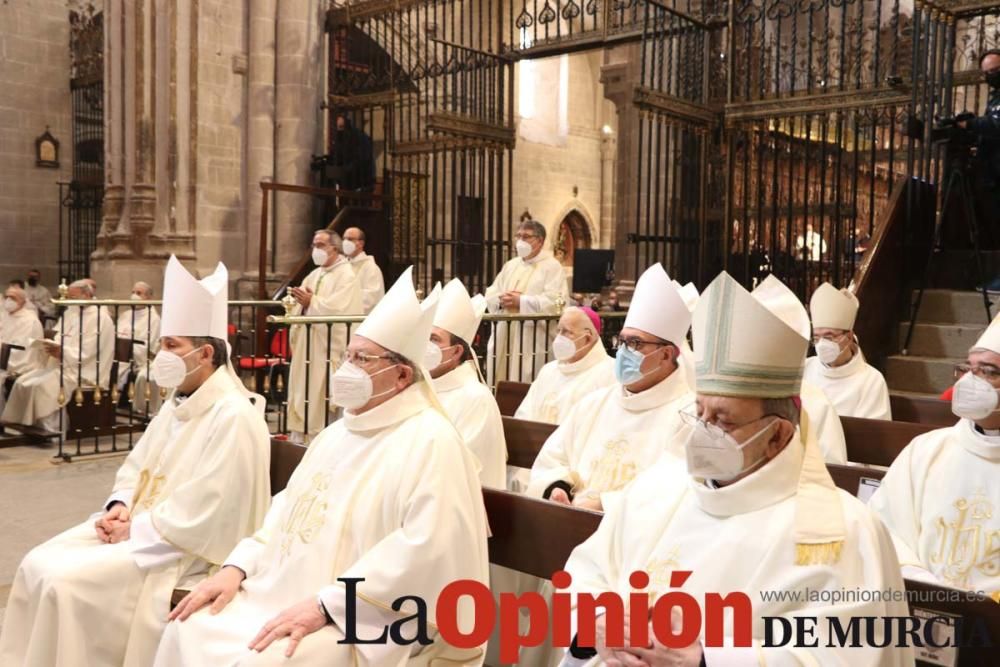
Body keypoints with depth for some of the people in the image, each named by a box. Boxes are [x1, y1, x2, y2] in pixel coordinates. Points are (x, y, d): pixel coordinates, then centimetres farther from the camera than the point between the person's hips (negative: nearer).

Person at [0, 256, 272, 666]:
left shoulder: (234, 418, -20)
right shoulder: (177, 403, 11)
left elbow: (201, 517, -23)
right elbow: (135, 467, 19)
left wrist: (134, 528, -16)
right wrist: (120, 507, -1)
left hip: (182, 551, -9)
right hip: (138, 527, 9)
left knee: (64, 583, -19)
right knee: (37, 565, 1)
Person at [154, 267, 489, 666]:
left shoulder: (430, 441, -14)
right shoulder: (340, 431, 15)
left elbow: (427, 547, -25)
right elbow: (288, 507, 18)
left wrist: (325, 605, -25)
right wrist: (236, 568, 2)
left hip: (361, 621, -8)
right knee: (189, 629, -2)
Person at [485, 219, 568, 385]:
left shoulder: (552, 266, -3)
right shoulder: (510, 265, 18)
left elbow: (555, 302, -16)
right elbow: (489, 296, 16)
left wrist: (521, 301, -16)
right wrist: (501, 299, -8)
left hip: (533, 341, -6)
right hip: (504, 338, 6)